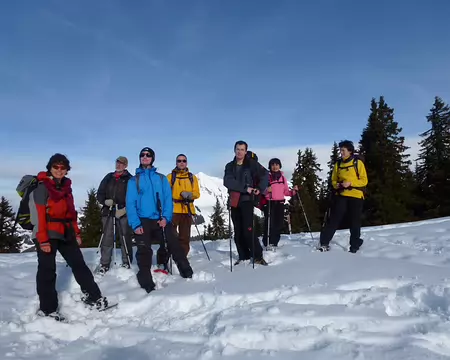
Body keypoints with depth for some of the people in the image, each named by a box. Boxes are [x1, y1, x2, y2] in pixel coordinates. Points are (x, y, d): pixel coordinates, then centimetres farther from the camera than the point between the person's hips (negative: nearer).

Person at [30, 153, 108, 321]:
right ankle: (47, 308, 12)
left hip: (65, 233, 7)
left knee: (79, 264, 10)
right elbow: (39, 215, -15)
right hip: (48, 235, -7)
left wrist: (76, 233, 15)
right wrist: (43, 240, -20)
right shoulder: (42, 187, -9)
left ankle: (92, 296, 19)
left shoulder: (66, 187, 14)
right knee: (47, 271, 1)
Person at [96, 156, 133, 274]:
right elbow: (100, 193, 15)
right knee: (107, 238, 2)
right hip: (108, 212, 3)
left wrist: (125, 209, -16)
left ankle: (127, 262, 11)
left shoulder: (130, 179, 1)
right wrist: (105, 201, -4)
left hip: (123, 213, -3)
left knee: (125, 238, 1)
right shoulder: (108, 177, 14)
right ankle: (104, 264, 8)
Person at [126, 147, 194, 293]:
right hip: (142, 221, 0)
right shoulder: (133, 180, 6)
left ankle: (187, 273, 13)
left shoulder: (161, 178, 10)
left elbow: (168, 199, 2)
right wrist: (135, 224, -14)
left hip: (161, 220, 1)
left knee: (175, 245, -2)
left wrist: (166, 217, -14)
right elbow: (130, 204, -2)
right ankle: (147, 284, 10)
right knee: (144, 253, 1)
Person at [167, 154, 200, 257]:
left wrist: (190, 195, -13)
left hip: (187, 210, 3)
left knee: (185, 237, 8)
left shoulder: (192, 177, 15)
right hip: (173, 210, -3)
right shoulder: (170, 176, 7)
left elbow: (197, 193, 9)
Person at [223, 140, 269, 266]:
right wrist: (245, 188, -17)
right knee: (238, 232, 8)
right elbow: (227, 182, -7)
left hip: (247, 199, -4)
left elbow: (265, 175, 0)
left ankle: (257, 256, -3)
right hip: (234, 201, 5)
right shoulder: (230, 166, 10)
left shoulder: (251, 163, 1)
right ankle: (244, 256, 18)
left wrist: (259, 189, -15)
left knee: (248, 230, -13)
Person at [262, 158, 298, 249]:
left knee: (279, 224, 3)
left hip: (280, 203, 5)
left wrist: (293, 191, -1)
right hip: (269, 203, -4)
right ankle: (267, 243, -5)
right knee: (270, 223, -12)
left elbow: (286, 192, 16)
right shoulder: (267, 176, 0)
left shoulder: (282, 177, 15)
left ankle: (274, 243, 13)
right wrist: (267, 191, -26)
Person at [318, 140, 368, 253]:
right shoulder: (338, 164, 10)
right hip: (341, 195, 3)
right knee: (334, 219, -2)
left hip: (355, 196, -2)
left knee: (355, 222, 6)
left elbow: (364, 180, -4)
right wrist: (336, 185, -5)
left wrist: (350, 183, -17)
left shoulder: (358, 163, -2)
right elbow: (333, 180, 17)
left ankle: (355, 245, 19)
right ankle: (324, 242, 0)